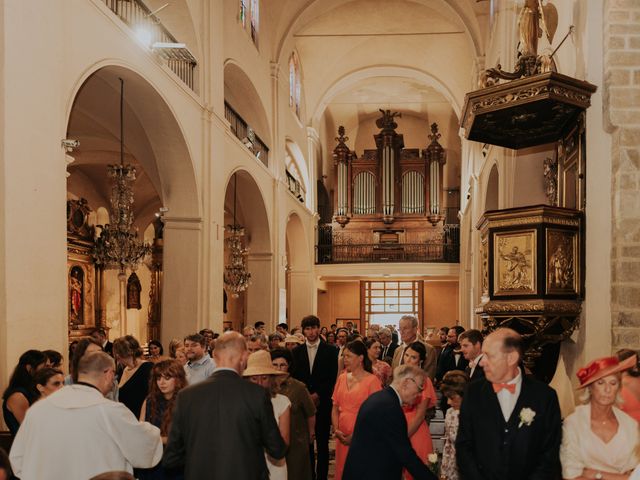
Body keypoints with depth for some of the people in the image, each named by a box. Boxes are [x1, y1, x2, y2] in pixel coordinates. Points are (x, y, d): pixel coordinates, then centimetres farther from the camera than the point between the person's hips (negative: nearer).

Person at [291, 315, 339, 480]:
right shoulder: (296, 351, 7)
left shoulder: (330, 351, 1)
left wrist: (317, 395, -11)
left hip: (322, 403, -2)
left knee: (322, 443, 4)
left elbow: (332, 378, -3)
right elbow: (294, 377, 4)